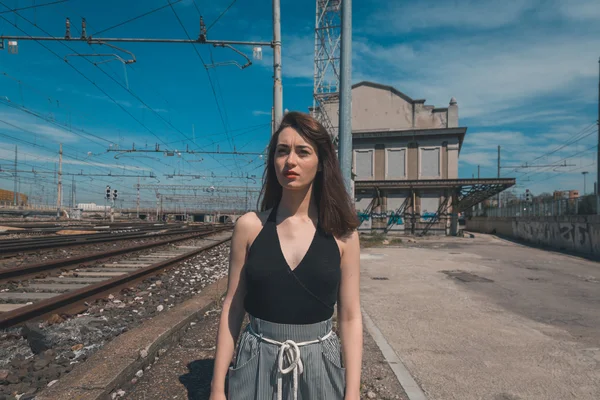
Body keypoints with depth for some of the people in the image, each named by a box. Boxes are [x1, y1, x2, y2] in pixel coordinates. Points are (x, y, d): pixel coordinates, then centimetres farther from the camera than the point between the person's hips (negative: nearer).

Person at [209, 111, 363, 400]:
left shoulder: (341, 232, -7)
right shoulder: (249, 226, -7)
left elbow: (350, 317, -4)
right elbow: (232, 309, -2)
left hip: (319, 368, 0)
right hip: (257, 367, 0)